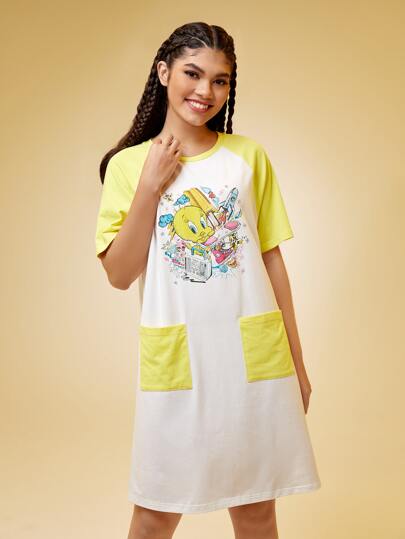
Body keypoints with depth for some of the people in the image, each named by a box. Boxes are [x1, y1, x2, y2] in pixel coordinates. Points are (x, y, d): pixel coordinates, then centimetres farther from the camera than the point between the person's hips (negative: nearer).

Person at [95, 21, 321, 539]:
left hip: (254, 354, 1)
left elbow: (272, 260, 5)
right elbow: (119, 275, -3)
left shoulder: (248, 155, 3)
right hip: (175, 357, 0)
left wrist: (297, 361, 7)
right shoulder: (129, 164, 1)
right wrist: (151, 187, -12)